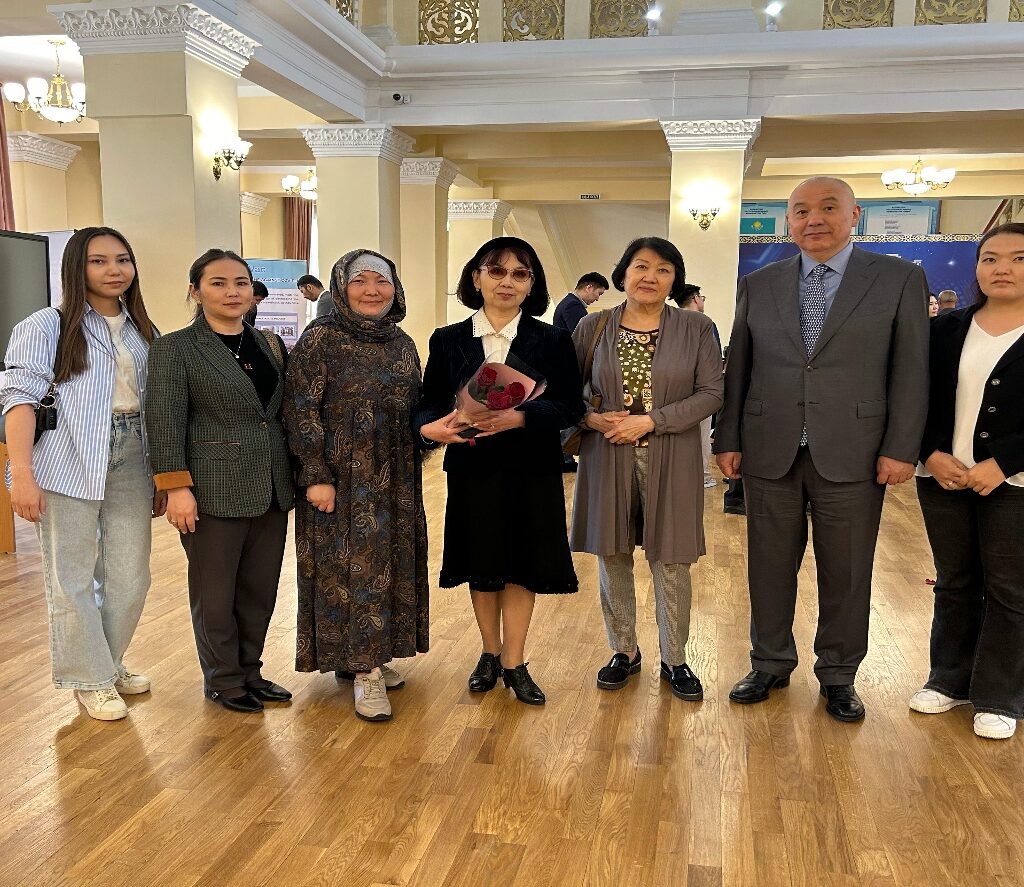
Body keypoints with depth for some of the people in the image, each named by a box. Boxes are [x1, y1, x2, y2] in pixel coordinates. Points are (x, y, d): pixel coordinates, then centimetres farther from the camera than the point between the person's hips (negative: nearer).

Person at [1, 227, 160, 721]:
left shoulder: (143, 332, 13)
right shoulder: (47, 327, -3)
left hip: (131, 460, 5)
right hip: (69, 465, -5)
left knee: (131, 577, 11)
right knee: (72, 579, 3)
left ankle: (110, 663, 33)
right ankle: (90, 680, 21)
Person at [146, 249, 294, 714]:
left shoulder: (270, 345, 11)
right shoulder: (174, 348, -5)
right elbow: (165, 423, -10)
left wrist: (294, 478, 12)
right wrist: (176, 487, -16)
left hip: (271, 489, 5)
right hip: (215, 492, -5)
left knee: (261, 588, 12)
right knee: (215, 593, 7)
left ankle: (249, 671, 29)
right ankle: (223, 681, 24)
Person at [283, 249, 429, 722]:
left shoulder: (401, 343, 9)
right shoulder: (321, 338, -9)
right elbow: (301, 410, -13)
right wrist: (317, 476, -17)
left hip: (394, 480, 7)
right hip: (342, 478, -6)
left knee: (388, 564, 12)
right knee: (347, 568, -1)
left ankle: (368, 656, 28)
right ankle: (365, 672, 8)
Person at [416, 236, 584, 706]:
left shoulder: (552, 340, -1)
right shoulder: (448, 340, 2)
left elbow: (569, 406, -8)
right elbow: (430, 403, 1)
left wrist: (519, 417, -25)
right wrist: (431, 426, -23)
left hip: (531, 471, -1)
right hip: (472, 469, 1)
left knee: (521, 566, 7)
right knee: (481, 566, 12)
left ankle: (514, 663, 22)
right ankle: (490, 653, 32)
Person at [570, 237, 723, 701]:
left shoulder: (695, 328, -1)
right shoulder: (593, 328, 3)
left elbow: (711, 393, -6)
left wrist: (651, 421, -15)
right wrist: (592, 419, -12)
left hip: (671, 463, -1)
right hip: (608, 460, 1)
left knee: (671, 562, 6)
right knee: (612, 558, 9)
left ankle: (674, 660, 24)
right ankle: (623, 651, 28)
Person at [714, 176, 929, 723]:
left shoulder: (900, 279, 2)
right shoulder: (758, 285, 7)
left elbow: (910, 372, -1)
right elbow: (737, 369, 8)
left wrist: (901, 448, -6)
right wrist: (728, 439, 4)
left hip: (852, 455, -1)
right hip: (769, 453, 2)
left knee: (846, 573, 9)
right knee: (770, 566, 11)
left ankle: (838, 675, 28)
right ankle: (771, 664, 30)